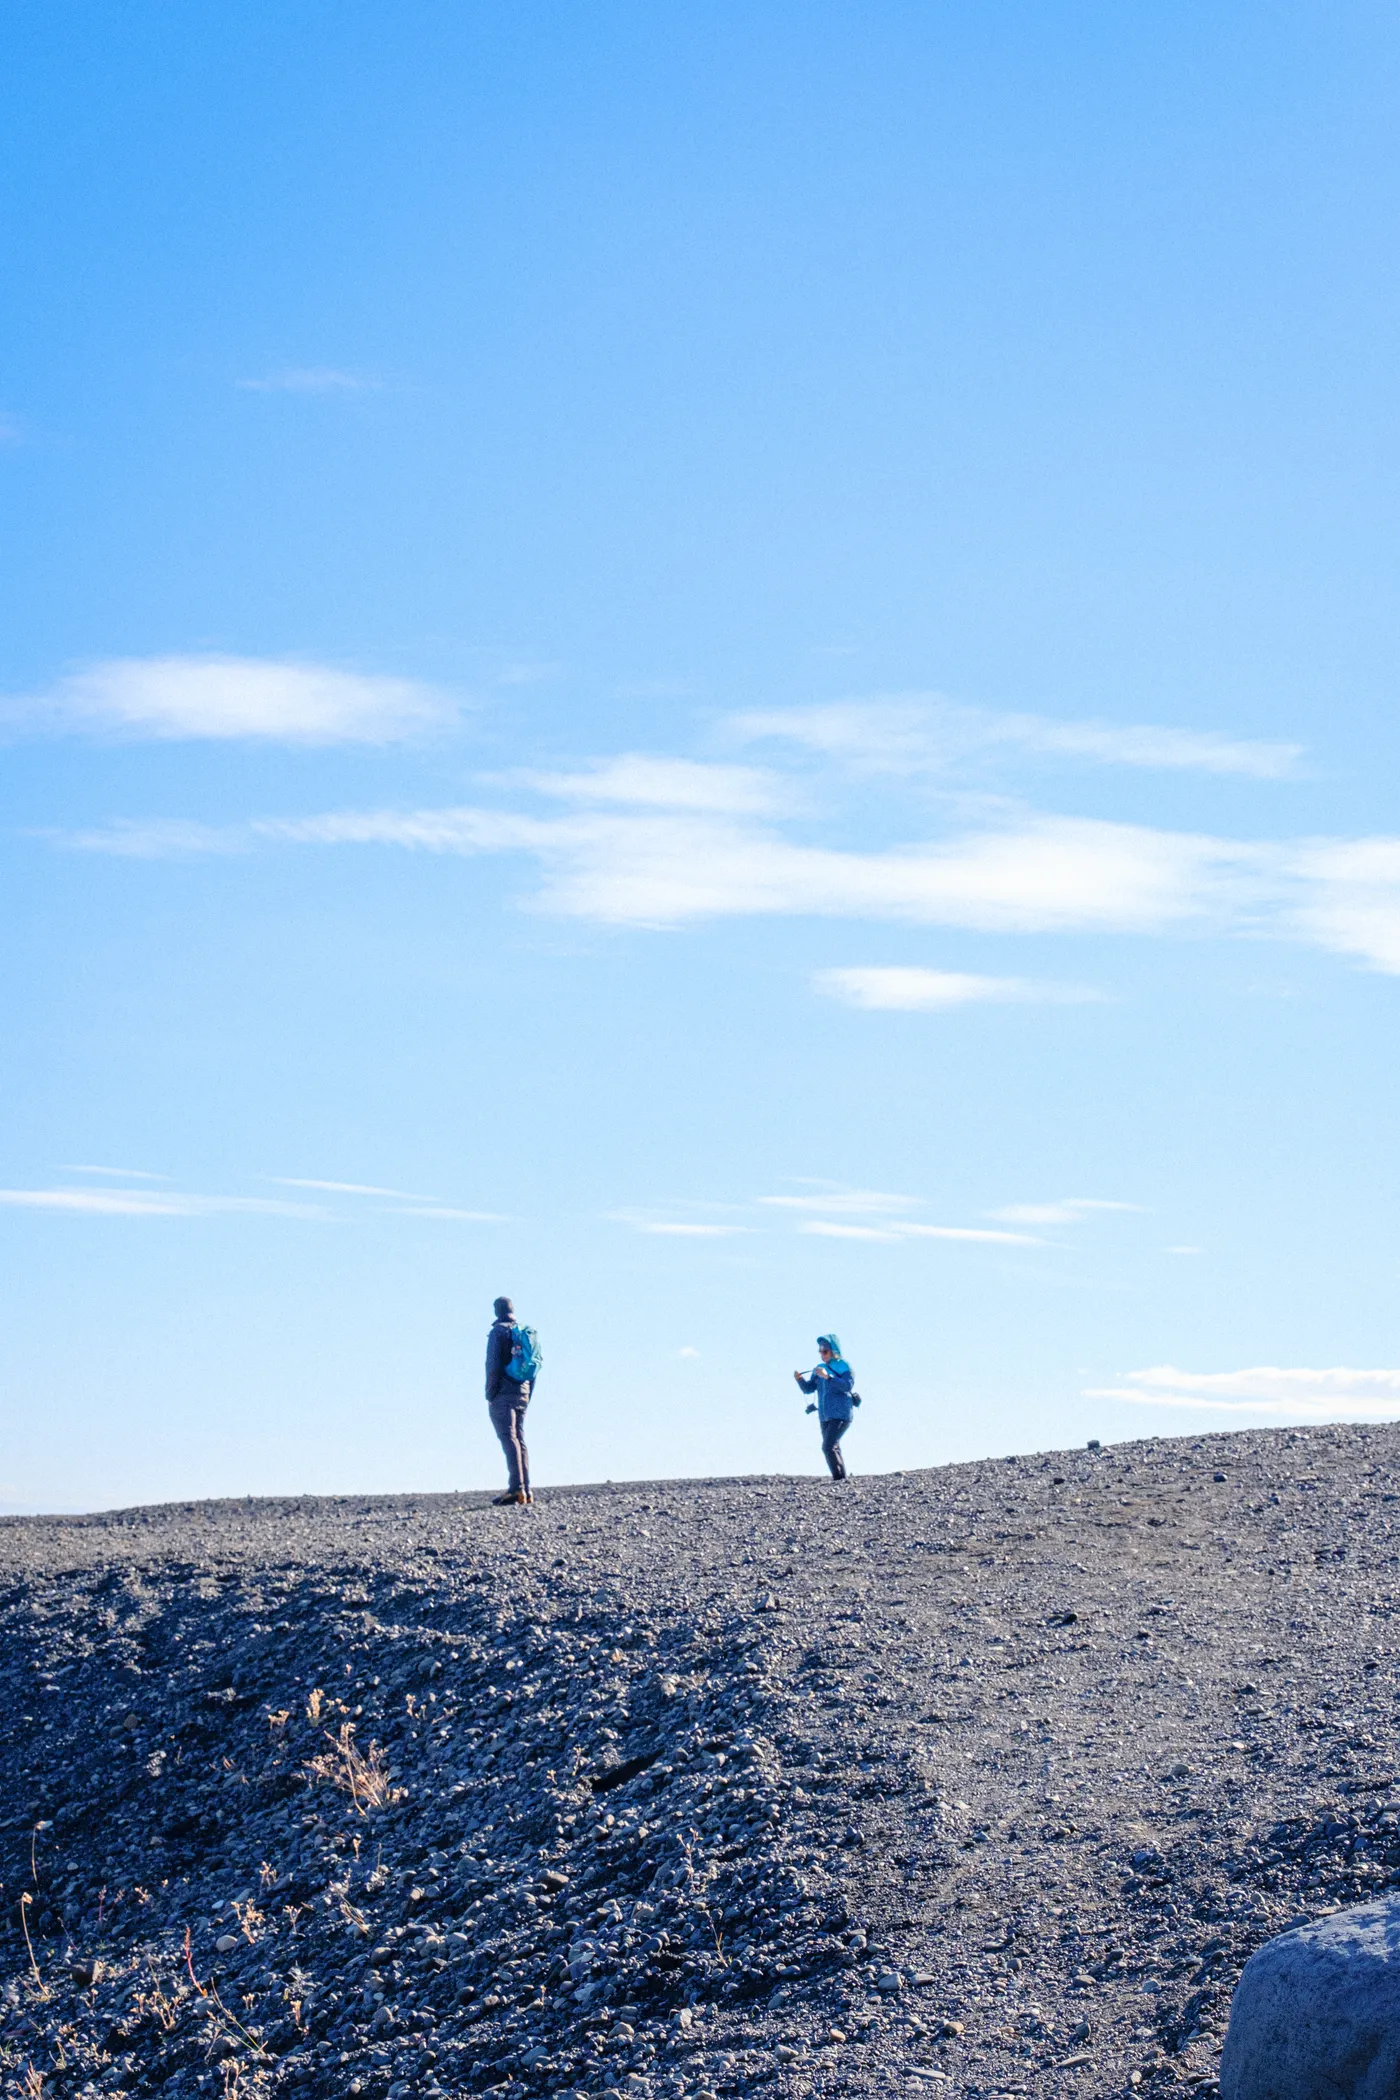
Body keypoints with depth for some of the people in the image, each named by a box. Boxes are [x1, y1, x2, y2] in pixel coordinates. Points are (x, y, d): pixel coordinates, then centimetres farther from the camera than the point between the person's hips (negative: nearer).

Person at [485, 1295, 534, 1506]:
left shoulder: (498, 1332, -6)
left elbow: (493, 1365, -13)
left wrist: (490, 1395, -8)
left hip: (502, 1394, -7)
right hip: (522, 1394, 7)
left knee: (508, 1438, -12)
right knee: (519, 1439, 10)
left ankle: (516, 1489, -22)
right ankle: (526, 1491, 6)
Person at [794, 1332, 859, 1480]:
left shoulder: (844, 1366, -4)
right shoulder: (820, 1369, 14)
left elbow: (848, 1385, -20)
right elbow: (808, 1389, 11)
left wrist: (827, 1376, -28)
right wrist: (800, 1379, -10)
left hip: (841, 1414, -7)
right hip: (825, 1416, 7)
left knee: (828, 1447, -20)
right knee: (834, 1450, 8)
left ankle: (839, 1478, -17)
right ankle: (841, 1478, 13)